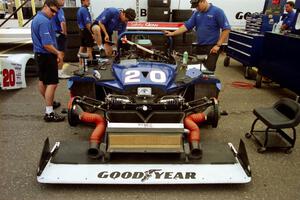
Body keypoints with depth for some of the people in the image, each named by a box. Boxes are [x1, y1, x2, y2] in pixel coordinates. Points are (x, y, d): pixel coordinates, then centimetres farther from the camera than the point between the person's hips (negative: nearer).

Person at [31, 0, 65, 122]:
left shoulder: (37, 18, 13)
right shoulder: (44, 21, -21)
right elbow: (47, 44, -28)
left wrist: (56, 52, 16)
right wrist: (58, 53, -14)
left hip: (39, 54, 11)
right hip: (47, 56, -11)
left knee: (42, 80, 19)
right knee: (52, 83, -11)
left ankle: (49, 103, 36)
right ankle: (49, 113, -11)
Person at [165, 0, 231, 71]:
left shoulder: (217, 12, -8)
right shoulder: (196, 13, 11)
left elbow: (226, 29, -11)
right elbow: (187, 26, 9)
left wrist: (218, 45, -15)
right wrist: (172, 33, -1)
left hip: (212, 47, -6)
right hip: (199, 47, 6)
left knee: (208, 70, -5)